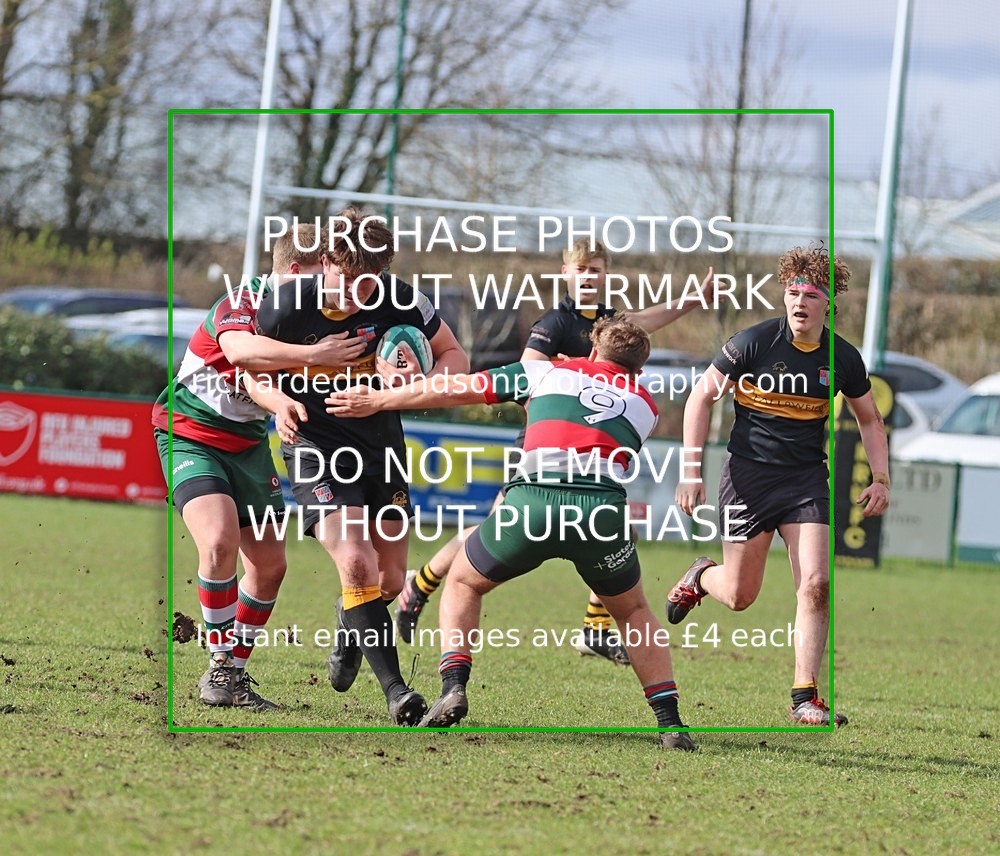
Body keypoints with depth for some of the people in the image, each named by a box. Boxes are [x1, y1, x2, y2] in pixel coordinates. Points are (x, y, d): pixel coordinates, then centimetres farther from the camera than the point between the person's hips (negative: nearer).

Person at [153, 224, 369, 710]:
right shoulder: (242, 302, -22)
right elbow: (241, 350, -45)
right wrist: (315, 355, -50)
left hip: (248, 444, 7)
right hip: (190, 434, -7)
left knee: (269, 563, 3)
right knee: (220, 541, -25)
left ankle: (236, 671, 17)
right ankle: (220, 666, -11)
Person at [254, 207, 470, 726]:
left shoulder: (398, 299, -13)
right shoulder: (285, 309, -16)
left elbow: (454, 357, -1)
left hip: (381, 444, 3)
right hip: (316, 446, -3)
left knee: (389, 581, 10)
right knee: (356, 564, -23)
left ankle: (348, 634, 46)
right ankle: (394, 689, -19)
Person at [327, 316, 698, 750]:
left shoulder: (550, 372, 22)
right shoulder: (645, 405, 25)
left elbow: (459, 389, 23)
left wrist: (377, 400, 32)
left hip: (531, 499, -1)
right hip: (603, 510, 1)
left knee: (462, 583, 24)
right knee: (634, 613, 26)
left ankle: (453, 688, 4)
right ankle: (670, 722, 12)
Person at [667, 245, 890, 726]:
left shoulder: (843, 359, -1)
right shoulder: (754, 342, -11)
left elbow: (869, 420, 16)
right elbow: (702, 397, -2)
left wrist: (880, 479, 4)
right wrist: (691, 471, -7)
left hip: (807, 478, 2)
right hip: (749, 472, -2)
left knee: (816, 584, -14)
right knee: (740, 595, 1)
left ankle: (804, 699, -8)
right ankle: (701, 577, 39)